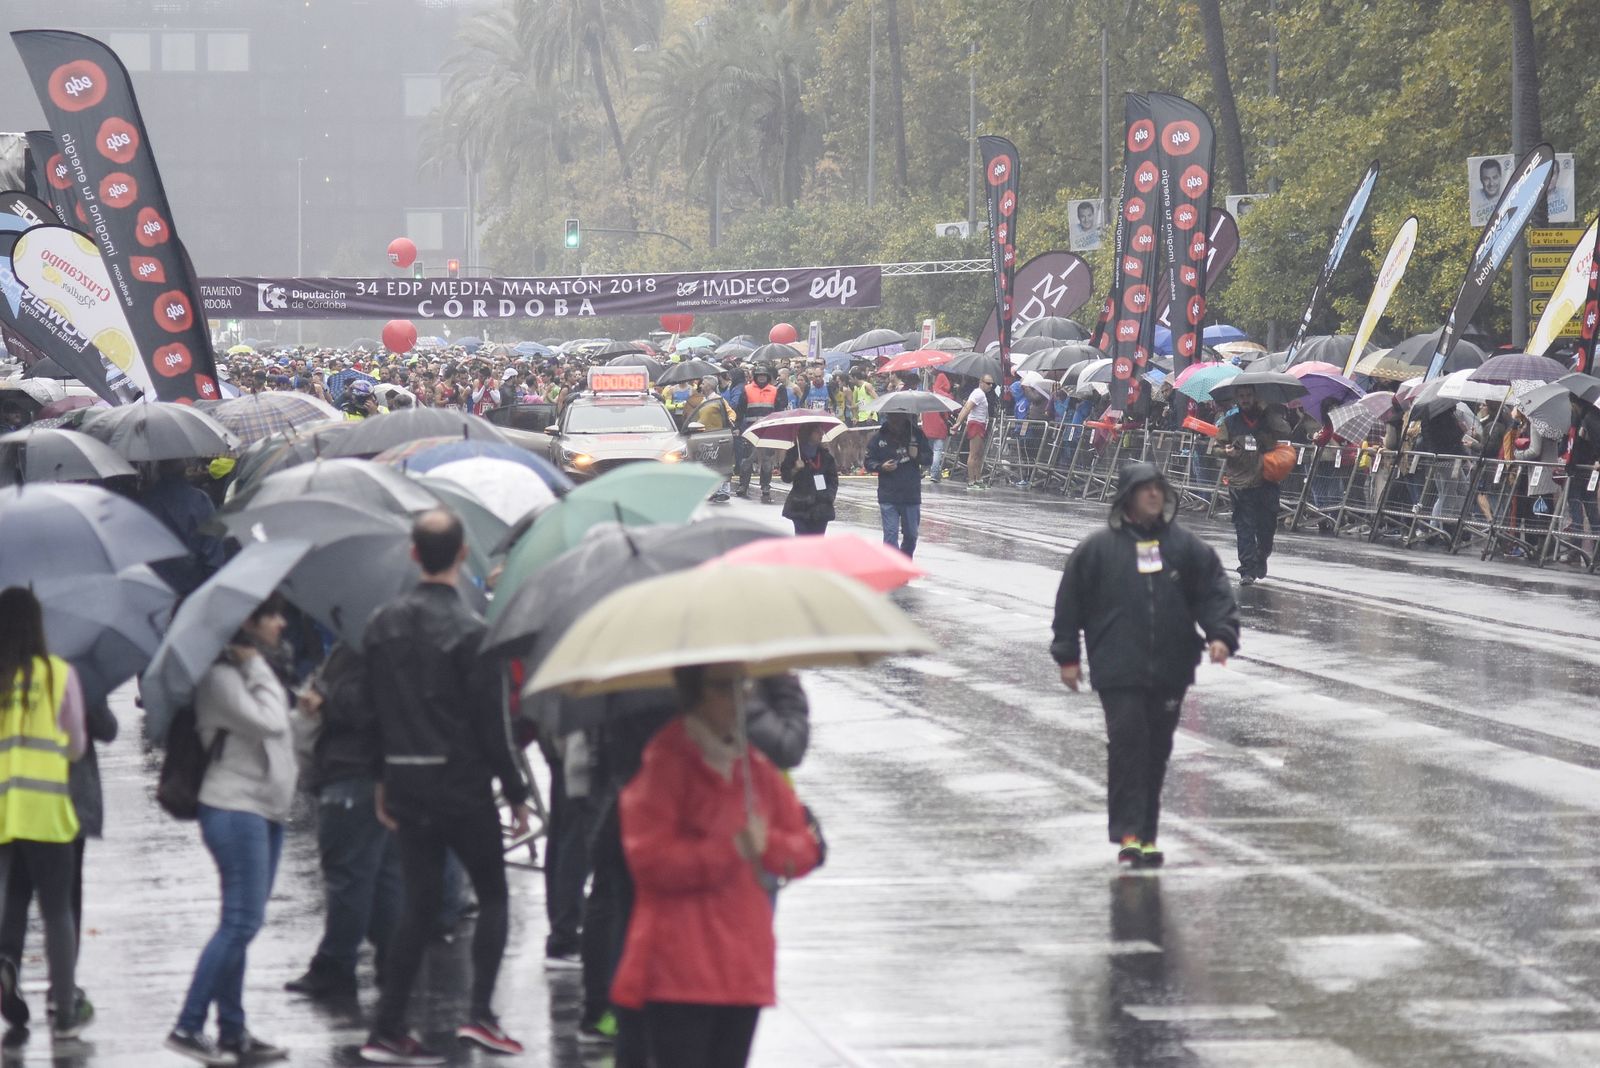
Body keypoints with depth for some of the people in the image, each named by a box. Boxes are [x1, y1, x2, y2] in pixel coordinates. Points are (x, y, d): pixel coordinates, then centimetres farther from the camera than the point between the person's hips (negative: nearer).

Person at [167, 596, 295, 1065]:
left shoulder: (251, 672, 18)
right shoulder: (221, 677, -12)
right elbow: (267, 723, -18)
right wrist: (257, 670, -9)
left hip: (266, 807, 10)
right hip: (235, 809, -10)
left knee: (243, 923, 9)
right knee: (241, 921, -15)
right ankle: (188, 1028, -14)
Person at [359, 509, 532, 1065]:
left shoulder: (382, 624, 5)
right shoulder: (468, 629, -14)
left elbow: (374, 709, 12)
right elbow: (489, 721, -12)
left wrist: (383, 779, 22)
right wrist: (515, 791, -4)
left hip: (406, 782, 5)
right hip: (461, 784, -5)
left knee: (419, 905, 10)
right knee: (492, 895, 9)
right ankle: (480, 1013, -3)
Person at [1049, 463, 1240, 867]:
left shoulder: (1185, 546, 8)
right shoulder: (1098, 548, 2)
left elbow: (1214, 591, 6)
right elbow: (1070, 602, 5)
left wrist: (1221, 634, -10)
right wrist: (1067, 655, 3)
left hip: (1170, 670, 3)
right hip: (1119, 671, -3)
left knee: (1157, 753, 8)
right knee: (1127, 746, -11)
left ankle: (1147, 835, 16)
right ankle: (1128, 833, -11)